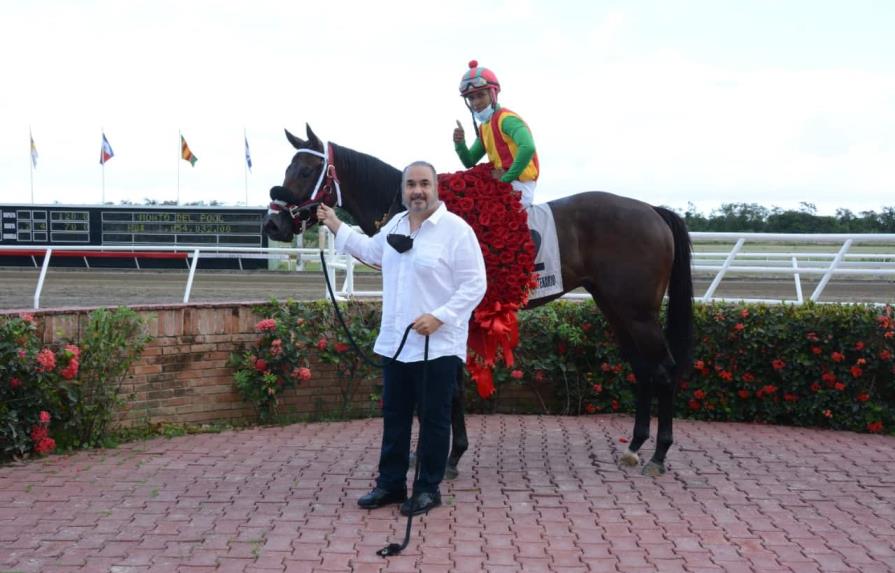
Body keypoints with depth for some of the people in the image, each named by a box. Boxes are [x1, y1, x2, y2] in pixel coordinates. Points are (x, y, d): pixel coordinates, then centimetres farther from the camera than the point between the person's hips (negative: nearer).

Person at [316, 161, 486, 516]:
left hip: (438, 346, -7)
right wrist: (336, 227, 27)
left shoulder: (456, 230, -13)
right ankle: (390, 484, 27)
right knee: (394, 417, 15)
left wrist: (439, 316, -24)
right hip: (396, 343, 7)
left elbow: (475, 285, -16)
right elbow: (371, 251, 30)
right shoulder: (395, 225, 9)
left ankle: (428, 489, 17)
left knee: (433, 420, 5)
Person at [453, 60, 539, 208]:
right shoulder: (483, 128, 17)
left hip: (519, 187, -9)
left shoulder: (507, 119, -12)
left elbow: (528, 147, -29)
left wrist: (506, 178, -23)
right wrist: (460, 144, -3)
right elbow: (470, 163, 18)